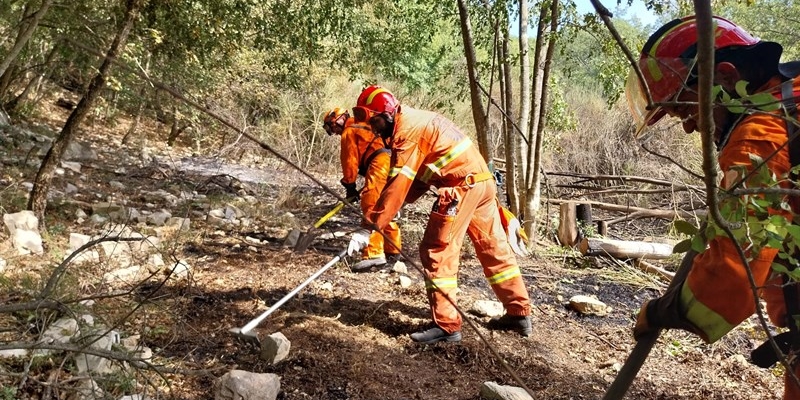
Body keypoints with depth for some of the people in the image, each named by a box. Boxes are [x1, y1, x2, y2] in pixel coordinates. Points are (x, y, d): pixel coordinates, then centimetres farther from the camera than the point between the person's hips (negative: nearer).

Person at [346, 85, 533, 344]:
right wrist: (385, 208, 5)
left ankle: (447, 326, 0)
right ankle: (519, 314, 27)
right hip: (483, 180, 10)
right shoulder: (414, 121, 16)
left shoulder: (407, 131, -14)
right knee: (494, 248, 16)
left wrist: (370, 227, -18)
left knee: (437, 252, -4)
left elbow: (398, 185, -20)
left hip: (462, 186, -10)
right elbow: (415, 178, 14)